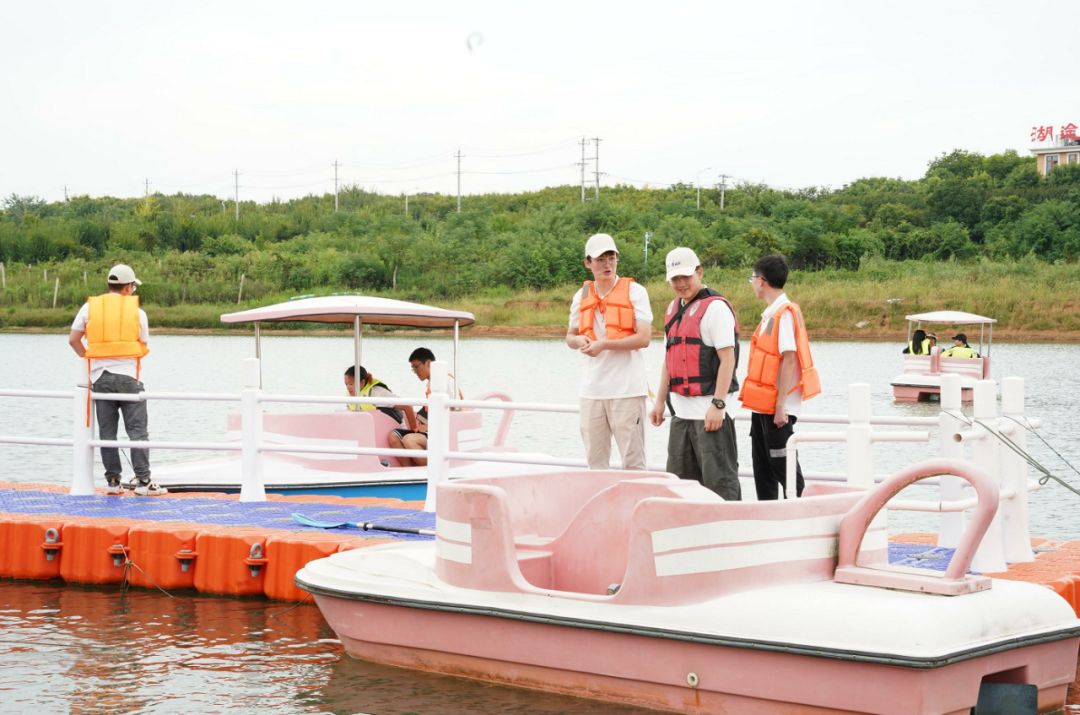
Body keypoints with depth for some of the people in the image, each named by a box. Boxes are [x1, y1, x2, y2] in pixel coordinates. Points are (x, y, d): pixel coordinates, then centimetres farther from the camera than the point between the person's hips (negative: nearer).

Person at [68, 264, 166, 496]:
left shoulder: (90, 307, 5)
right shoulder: (137, 311, 1)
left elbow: (73, 340, 8)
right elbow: (144, 347, 7)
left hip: (100, 377, 2)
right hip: (128, 377, -2)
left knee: (107, 432, 8)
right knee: (137, 431, 0)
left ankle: (112, 481, 8)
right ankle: (143, 481, -5)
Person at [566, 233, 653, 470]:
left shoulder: (635, 292, -2)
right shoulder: (582, 296, 12)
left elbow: (644, 338, -10)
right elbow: (570, 336, 21)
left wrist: (604, 344, -16)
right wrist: (579, 341, -3)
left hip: (627, 388, -5)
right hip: (591, 388, 5)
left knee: (633, 460, -6)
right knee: (595, 460, 7)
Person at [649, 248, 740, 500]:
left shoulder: (716, 307, -10)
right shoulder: (674, 308, 16)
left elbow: (727, 358, -16)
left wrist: (717, 405, -21)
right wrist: (660, 401, 20)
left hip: (709, 411, -9)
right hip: (681, 410, 9)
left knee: (719, 478, -7)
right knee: (679, 477, 13)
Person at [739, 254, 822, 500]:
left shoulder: (785, 314, -15)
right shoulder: (771, 314, 13)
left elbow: (789, 359, -20)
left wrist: (781, 405, -22)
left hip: (777, 407, -9)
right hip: (763, 405, 9)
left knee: (783, 465, -5)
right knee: (763, 467, 12)